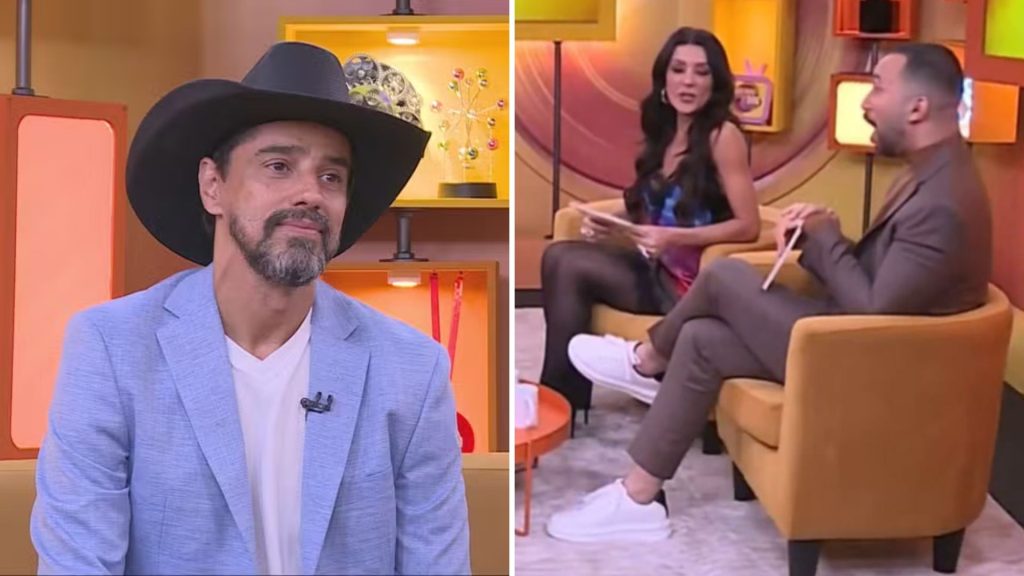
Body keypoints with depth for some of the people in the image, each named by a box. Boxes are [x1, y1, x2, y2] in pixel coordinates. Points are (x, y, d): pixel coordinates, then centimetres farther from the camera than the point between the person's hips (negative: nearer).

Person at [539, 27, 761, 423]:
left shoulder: (723, 135, -11)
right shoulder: (664, 135, 12)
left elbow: (748, 226, -14)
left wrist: (674, 238, -24)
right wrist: (608, 225, -3)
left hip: (691, 278, -7)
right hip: (656, 267, 7)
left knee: (568, 265, -18)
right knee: (559, 256, -15)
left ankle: (557, 399, -7)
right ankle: (564, 394, -12)